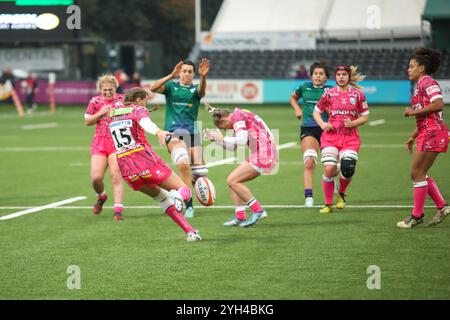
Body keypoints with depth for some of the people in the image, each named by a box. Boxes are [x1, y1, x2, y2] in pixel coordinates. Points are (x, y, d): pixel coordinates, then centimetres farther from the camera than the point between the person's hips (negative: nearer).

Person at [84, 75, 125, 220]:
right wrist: (100, 113, -9)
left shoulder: (123, 99, 2)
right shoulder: (95, 101, 6)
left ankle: (118, 210, -12)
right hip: (99, 143, 2)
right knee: (96, 178, -7)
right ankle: (101, 197, 26)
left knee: (116, 176, -14)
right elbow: (87, 121, 7)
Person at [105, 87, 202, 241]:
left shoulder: (111, 111, 16)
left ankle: (190, 232, 13)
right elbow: (145, 123, -25)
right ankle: (177, 196, -39)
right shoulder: (138, 110, -1)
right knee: (184, 191, 0)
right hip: (145, 160, -6)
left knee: (162, 197, 24)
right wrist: (158, 131, -46)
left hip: (126, 169, 6)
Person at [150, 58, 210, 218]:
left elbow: (201, 91, -14)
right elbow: (153, 88, -8)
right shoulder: (171, 86, 11)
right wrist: (171, 75, -20)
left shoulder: (195, 89, 12)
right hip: (173, 131, -3)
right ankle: (188, 205, -21)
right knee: (183, 163, -28)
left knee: (200, 172, -4)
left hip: (192, 132, 3)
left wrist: (203, 77, -36)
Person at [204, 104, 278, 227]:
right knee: (233, 181, 11)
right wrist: (215, 138, 20)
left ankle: (257, 210, -9)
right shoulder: (240, 116, 21)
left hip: (263, 156, -10)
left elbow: (242, 140, -23)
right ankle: (240, 217, 9)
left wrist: (222, 138, -12)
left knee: (232, 180, -11)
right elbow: (232, 146, 26)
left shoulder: (237, 116, -9)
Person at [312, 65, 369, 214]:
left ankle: (341, 194, 20)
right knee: (329, 169, -15)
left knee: (347, 169, -15)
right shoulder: (329, 93, 3)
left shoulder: (358, 94, 2)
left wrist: (353, 123, -11)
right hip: (331, 136, 0)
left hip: (350, 138, 0)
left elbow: (365, 117, 8)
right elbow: (316, 112, 13)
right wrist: (322, 124, -6)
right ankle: (328, 204, 2)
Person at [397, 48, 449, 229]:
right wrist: (413, 136, 26)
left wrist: (414, 111, -16)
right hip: (426, 133, 10)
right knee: (419, 174, 11)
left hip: (432, 133, -10)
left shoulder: (427, 82, -9)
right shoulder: (421, 85, 21)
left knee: (417, 174, -6)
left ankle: (417, 215, 0)